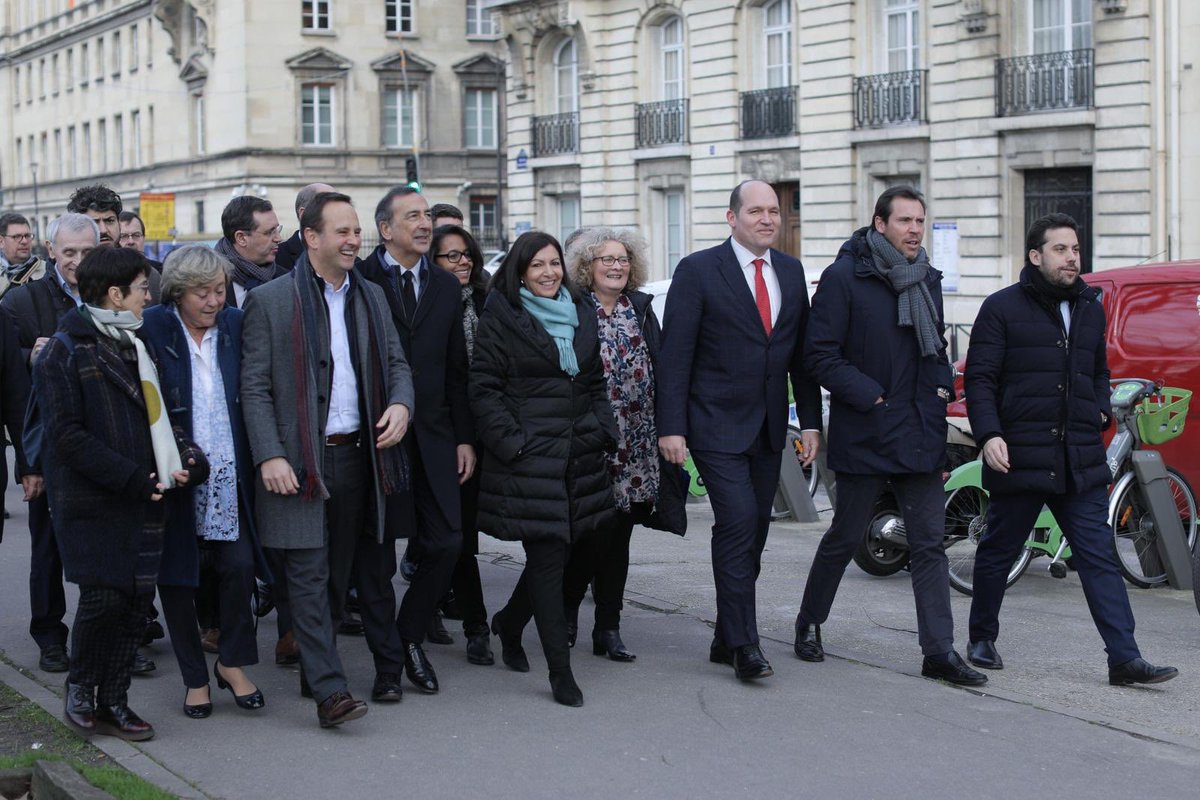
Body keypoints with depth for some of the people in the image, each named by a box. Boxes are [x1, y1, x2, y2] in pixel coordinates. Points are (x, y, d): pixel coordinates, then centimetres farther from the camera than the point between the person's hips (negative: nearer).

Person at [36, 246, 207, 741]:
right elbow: (68, 436, -12)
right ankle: (80, 691, 13)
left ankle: (112, 702, 14)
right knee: (104, 599, -8)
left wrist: (186, 456, 0)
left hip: (142, 500, 7)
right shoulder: (66, 352, -7)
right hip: (91, 502, -7)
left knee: (137, 600, 4)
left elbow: (157, 416, 20)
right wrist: (133, 478, -16)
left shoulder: (135, 346, 17)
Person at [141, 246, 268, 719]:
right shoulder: (151, 330, -8)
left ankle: (232, 663, 17)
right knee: (176, 577, 6)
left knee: (239, 566, -2)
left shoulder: (235, 326, 3)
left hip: (229, 476, 2)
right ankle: (194, 677, 20)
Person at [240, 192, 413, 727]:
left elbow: (396, 363, 18)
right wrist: (269, 457, -15)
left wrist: (400, 403, -4)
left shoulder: (371, 297, 14)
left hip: (359, 456, 5)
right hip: (299, 461, -5)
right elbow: (255, 388, -5)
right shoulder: (269, 301, -3)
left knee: (339, 573, 12)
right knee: (309, 575, -7)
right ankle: (329, 690, -9)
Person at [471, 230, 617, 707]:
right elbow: (484, 388, -5)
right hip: (529, 454, -6)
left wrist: (603, 432, 9)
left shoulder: (581, 314, 15)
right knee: (548, 558, -7)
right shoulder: (501, 318, -3)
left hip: (578, 453, 6)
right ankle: (560, 672, -3)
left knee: (559, 551, 10)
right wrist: (511, 443, -12)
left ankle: (509, 623, 37)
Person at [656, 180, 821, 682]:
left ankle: (726, 641, 18)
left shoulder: (791, 272, 10)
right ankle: (744, 643, -9)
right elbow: (675, 354, -8)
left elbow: (801, 353, 14)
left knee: (752, 533, 8)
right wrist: (671, 427, -13)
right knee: (738, 523, -15)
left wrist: (811, 421, 8)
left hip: (768, 428, 6)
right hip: (718, 425, -6)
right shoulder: (698, 271, -6)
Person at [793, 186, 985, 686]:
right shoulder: (844, 278, -9)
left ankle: (939, 651, 3)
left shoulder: (928, 279, 12)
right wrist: (869, 396, -16)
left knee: (929, 545, 2)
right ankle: (809, 624, 28)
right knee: (844, 539, 7)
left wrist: (942, 387, 6)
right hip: (865, 436, -5)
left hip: (920, 436, 5)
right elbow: (821, 355, -11)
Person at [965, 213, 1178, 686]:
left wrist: (1101, 410, 11)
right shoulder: (1002, 308, -1)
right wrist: (989, 434, -18)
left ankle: (1124, 659, -5)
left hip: (1081, 462, 4)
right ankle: (982, 638, 28)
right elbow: (980, 379, -5)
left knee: (1100, 558, -2)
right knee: (998, 554, 9)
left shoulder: (1091, 309, 16)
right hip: (1019, 459, -4)